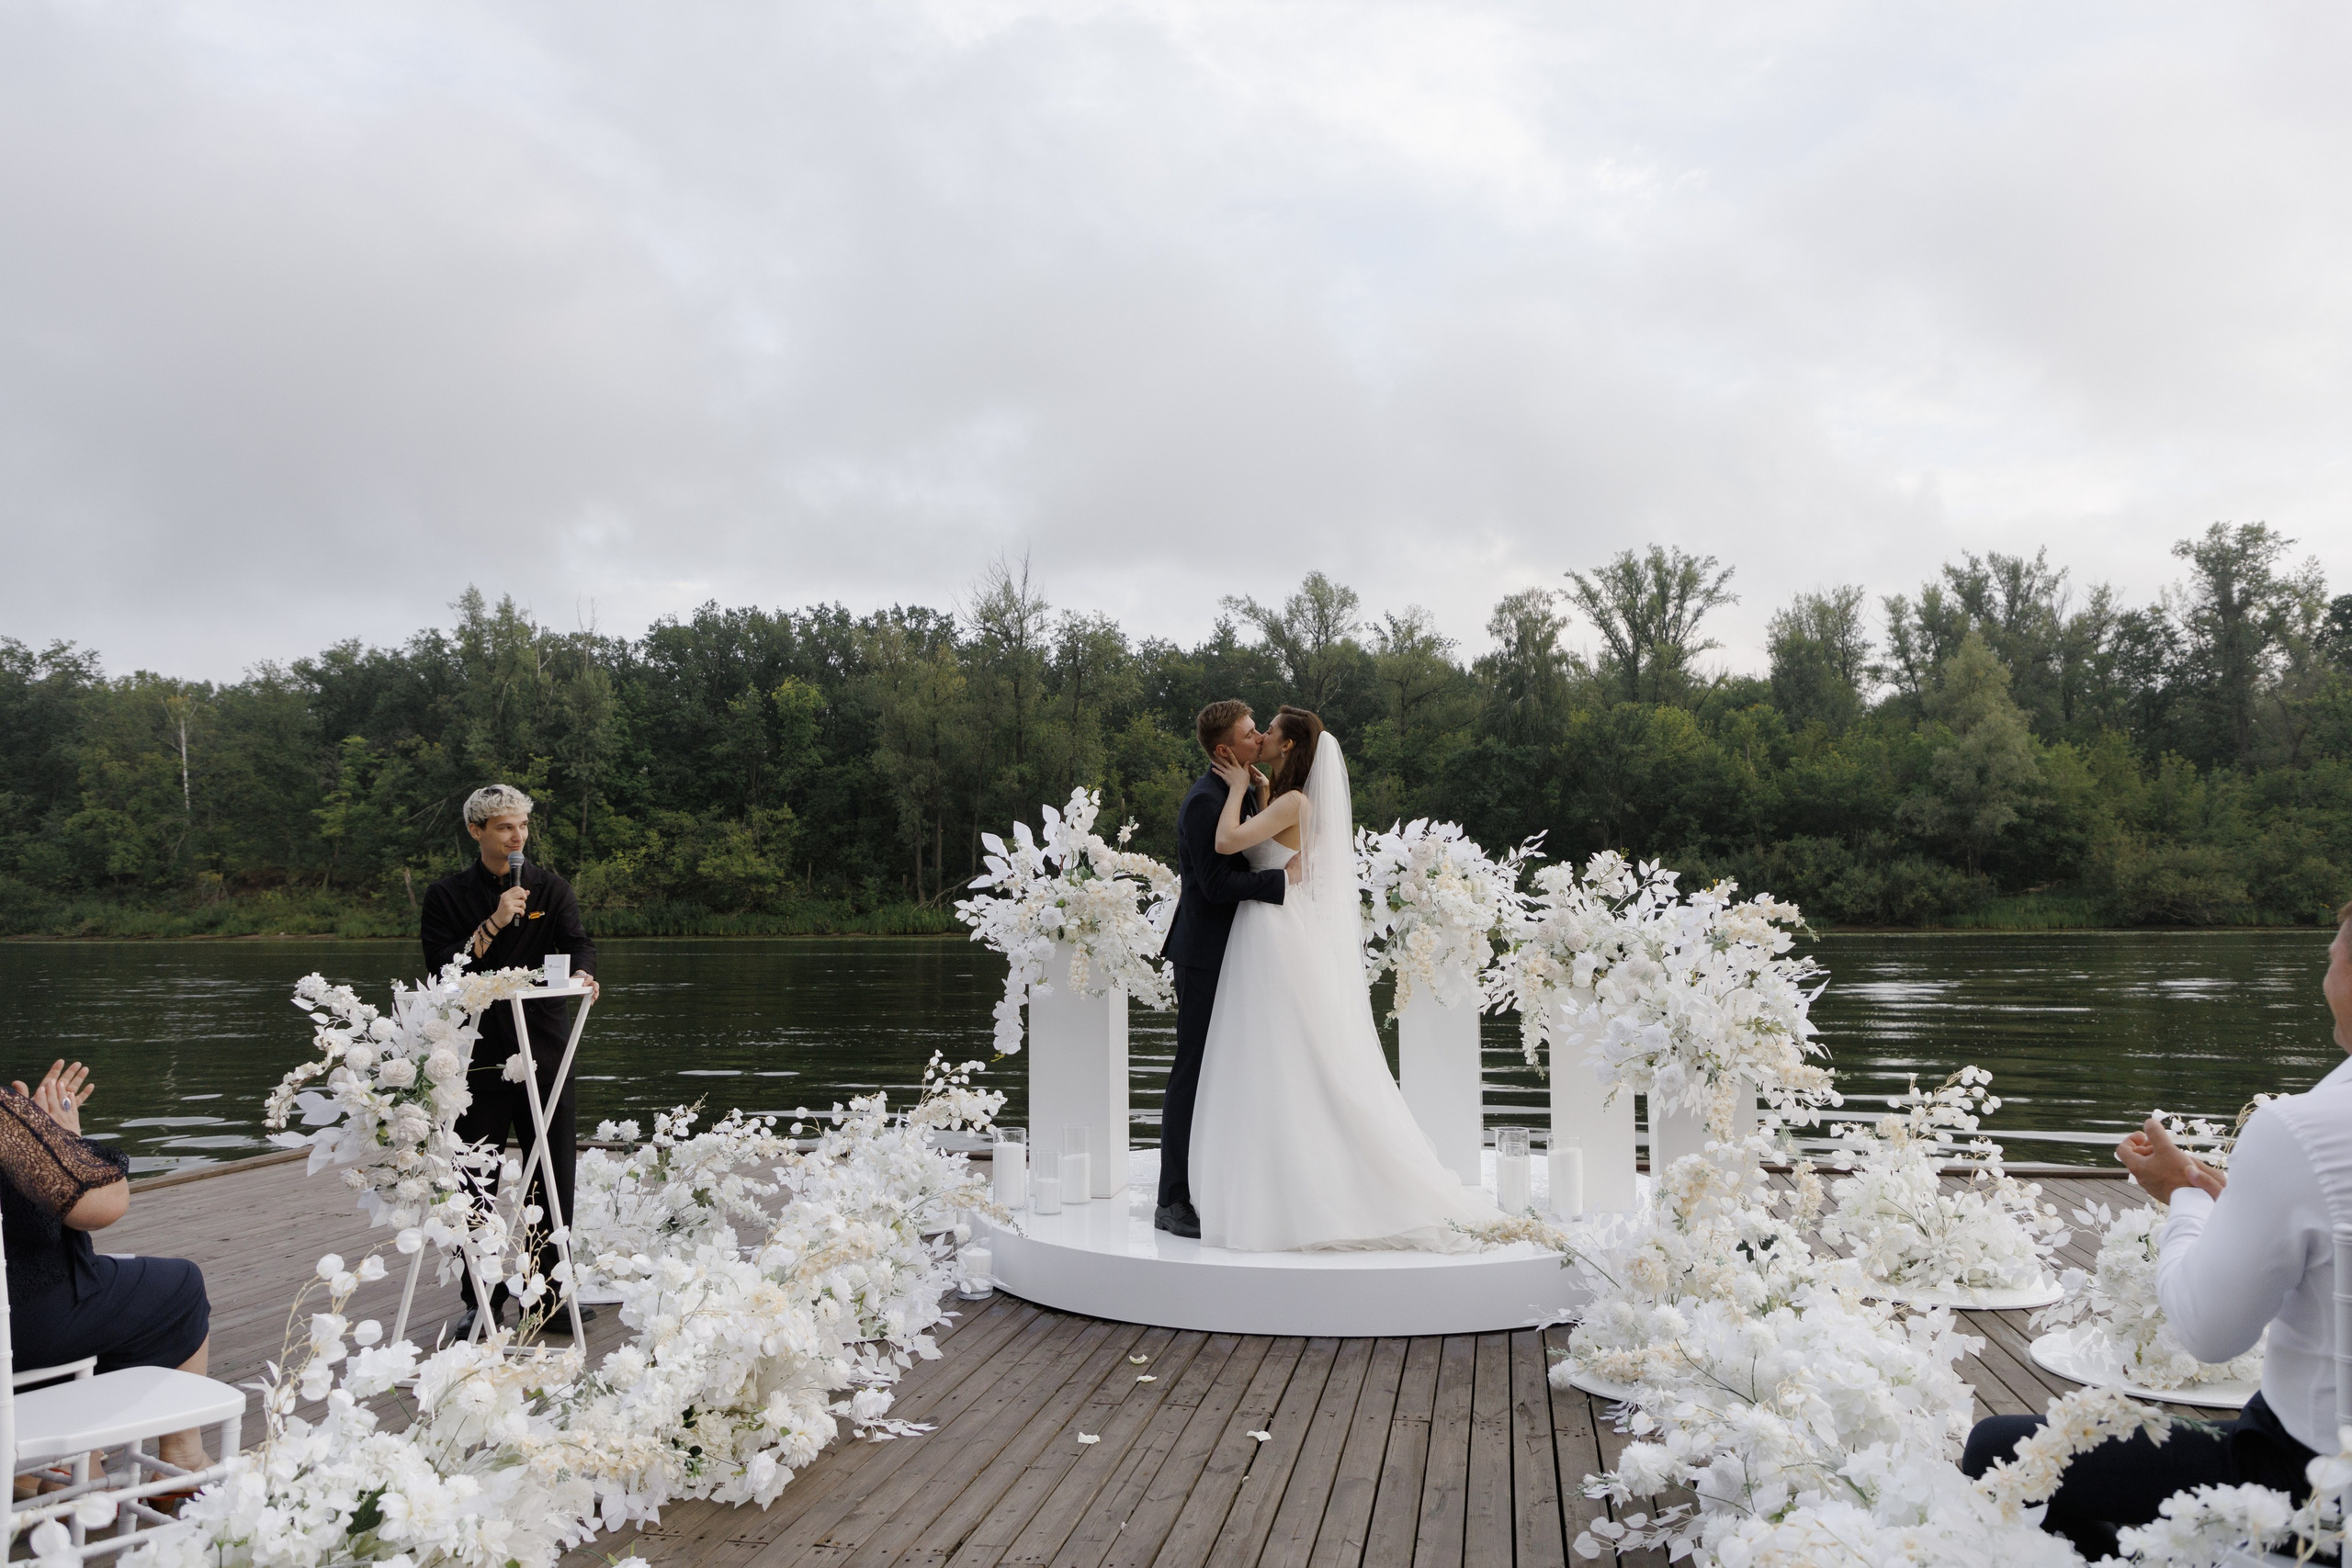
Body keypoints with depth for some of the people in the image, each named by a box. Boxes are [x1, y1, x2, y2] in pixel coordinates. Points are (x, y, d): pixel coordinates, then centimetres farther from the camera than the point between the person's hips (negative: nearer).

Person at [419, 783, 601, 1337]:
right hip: (478, 1055, -1)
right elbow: (441, 969, -5)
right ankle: (481, 1299, 18)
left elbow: (577, 942, -6)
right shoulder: (447, 896, 5)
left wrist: (582, 973, -29)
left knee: (554, 1180, 2)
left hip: (545, 1051, 1)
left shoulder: (550, 888, 8)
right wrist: (493, 924, -17)